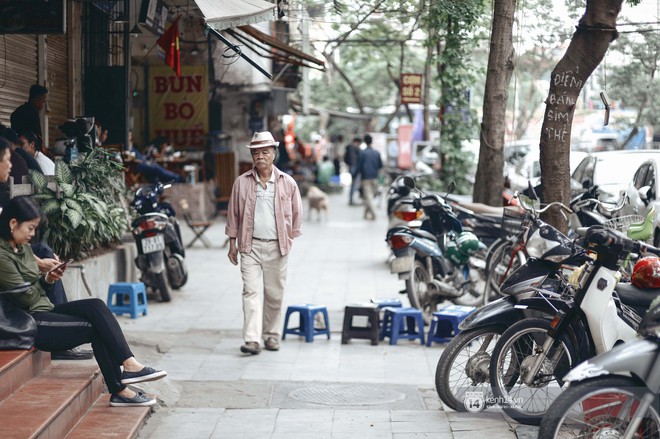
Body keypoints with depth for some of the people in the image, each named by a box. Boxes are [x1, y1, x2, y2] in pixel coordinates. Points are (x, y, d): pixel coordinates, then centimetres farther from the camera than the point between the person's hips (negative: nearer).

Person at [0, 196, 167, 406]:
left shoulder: (22, 247, 14)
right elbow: (28, 297, -17)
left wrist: (47, 280, -2)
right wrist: (45, 280, 4)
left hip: (44, 310, 9)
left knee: (95, 306, -12)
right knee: (96, 328, -16)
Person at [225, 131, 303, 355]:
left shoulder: (287, 183, 2)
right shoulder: (242, 182, 2)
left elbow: (296, 213, 11)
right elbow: (233, 213, 8)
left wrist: (289, 238, 9)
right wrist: (232, 243, 6)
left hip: (277, 247, 1)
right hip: (250, 246, -1)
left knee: (275, 294, 8)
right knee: (251, 291, -10)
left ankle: (271, 335, 23)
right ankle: (252, 339, -15)